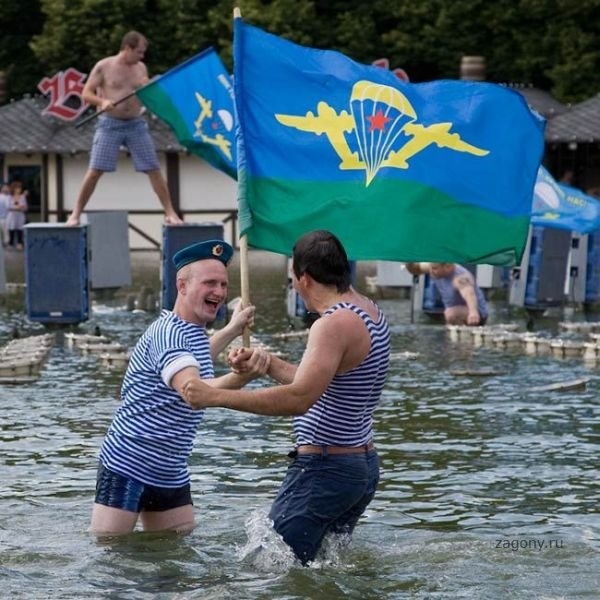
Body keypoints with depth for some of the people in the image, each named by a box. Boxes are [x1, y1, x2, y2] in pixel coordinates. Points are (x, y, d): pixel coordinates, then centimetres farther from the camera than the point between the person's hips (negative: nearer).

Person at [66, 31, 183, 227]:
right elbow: (86, 93, -3)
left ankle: (170, 213, 6)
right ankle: (76, 214, 1)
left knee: (154, 170, 0)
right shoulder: (104, 67, -4)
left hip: (136, 124, 3)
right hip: (110, 124, -3)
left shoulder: (141, 68, 9)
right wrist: (102, 102, -22)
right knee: (95, 171, -8)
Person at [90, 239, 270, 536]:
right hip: (128, 466, -9)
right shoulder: (167, 332, -20)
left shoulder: (192, 332, 10)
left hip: (171, 474, 9)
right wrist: (241, 377, -54)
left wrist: (232, 330, 41)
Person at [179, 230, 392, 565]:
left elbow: (299, 398, -31)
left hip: (325, 470, -10)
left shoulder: (334, 324, -20)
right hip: (364, 465, 10)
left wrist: (215, 396, -29)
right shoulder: (368, 312, 11)